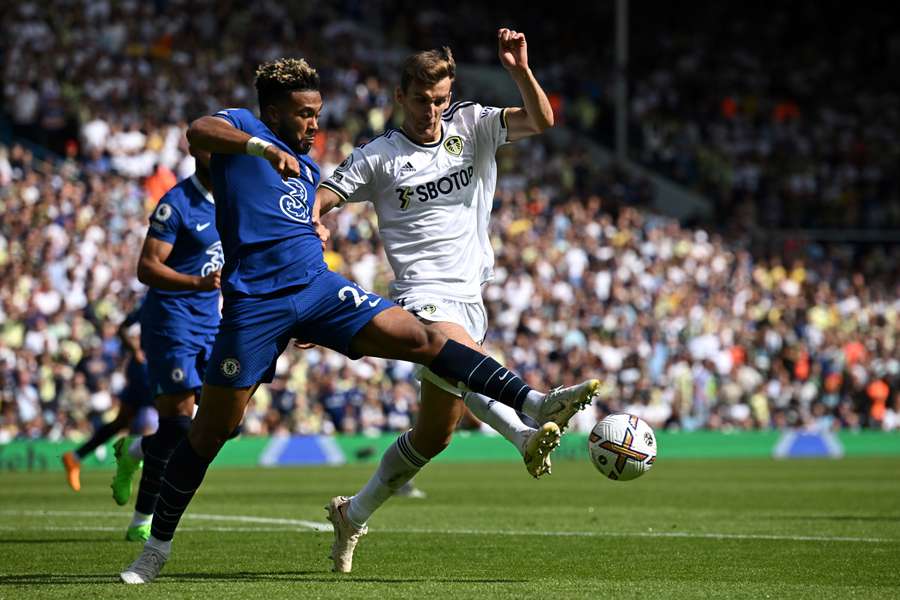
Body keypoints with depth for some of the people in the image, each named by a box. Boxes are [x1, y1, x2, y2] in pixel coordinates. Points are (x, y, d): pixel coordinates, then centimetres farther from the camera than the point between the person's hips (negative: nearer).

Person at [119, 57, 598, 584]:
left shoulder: (308, 166, 23)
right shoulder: (241, 126, 2)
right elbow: (199, 132, -22)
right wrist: (264, 148, -36)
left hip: (318, 286, 6)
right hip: (255, 302, -6)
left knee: (423, 339, -12)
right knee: (209, 432, 0)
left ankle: (536, 403, -17)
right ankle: (157, 549, 13)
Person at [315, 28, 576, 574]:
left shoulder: (473, 126, 9)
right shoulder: (378, 156, 2)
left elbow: (541, 121, -3)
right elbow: (318, 200, 3)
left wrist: (520, 69, -19)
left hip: (470, 298, 5)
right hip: (423, 298, -5)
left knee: (436, 432, 8)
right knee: (470, 361, -37)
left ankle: (354, 513, 22)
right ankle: (527, 435, -60)